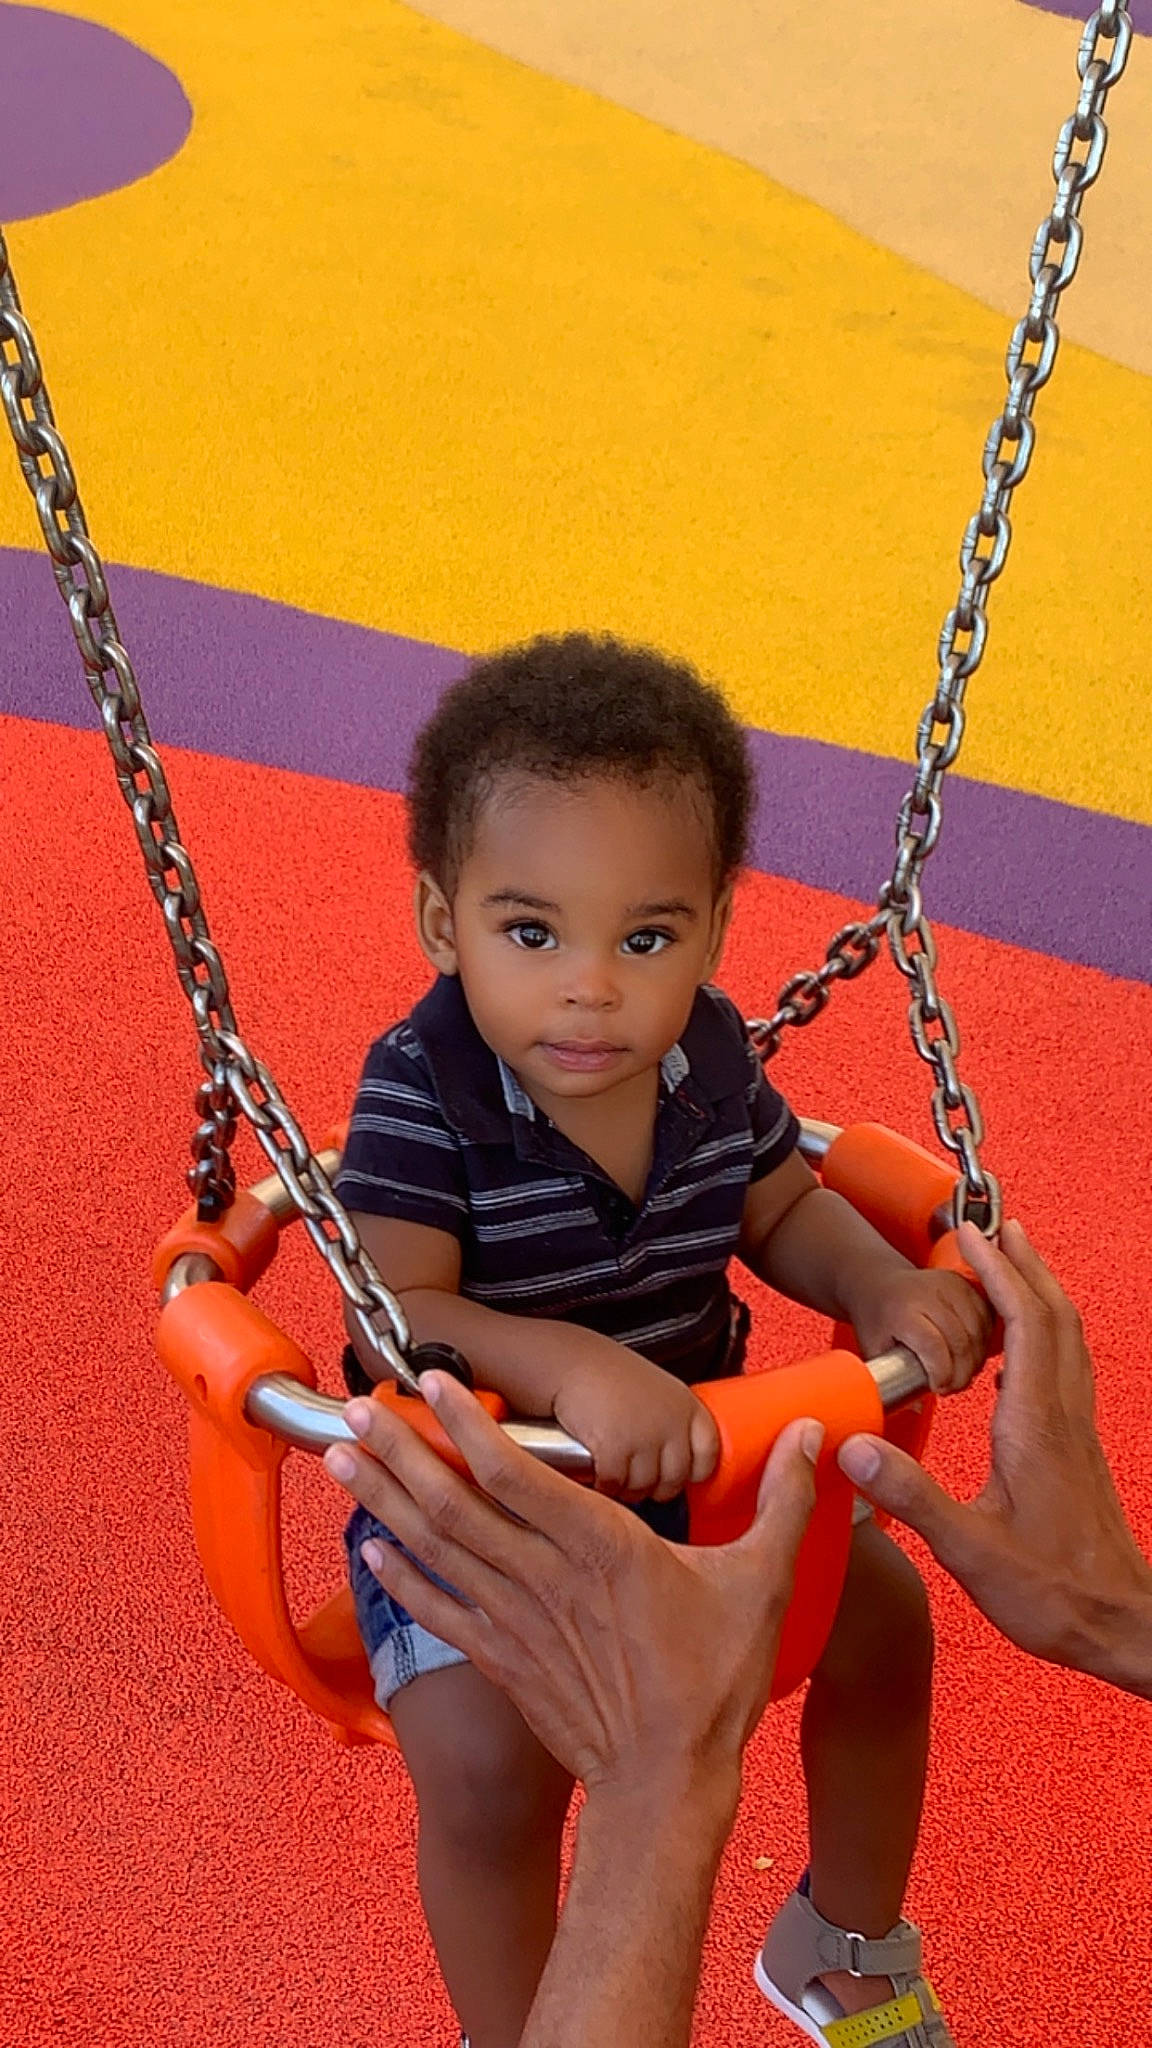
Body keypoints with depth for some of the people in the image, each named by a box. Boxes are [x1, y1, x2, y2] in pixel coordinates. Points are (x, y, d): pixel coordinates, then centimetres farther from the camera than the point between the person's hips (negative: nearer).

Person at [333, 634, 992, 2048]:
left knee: (881, 1610, 5)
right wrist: (567, 1365, -47)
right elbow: (396, 1318, -31)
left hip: (690, 1451, 5)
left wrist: (882, 1285, -14)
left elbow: (783, 1205, 6)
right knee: (488, 1759, -24)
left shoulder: (710, 1054, -10)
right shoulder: (420, 1095, -25)